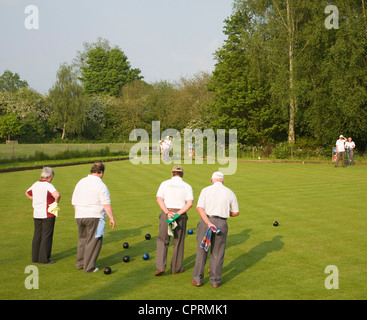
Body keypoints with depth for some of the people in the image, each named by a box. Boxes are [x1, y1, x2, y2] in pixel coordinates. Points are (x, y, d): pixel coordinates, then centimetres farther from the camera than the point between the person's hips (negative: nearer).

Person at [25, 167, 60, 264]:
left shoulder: (35, 184, 7)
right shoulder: (48, 186, -16)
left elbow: (27, 193, 25)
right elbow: (57, 195, -33)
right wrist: (56, 203, -15)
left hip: (37, 214, 7)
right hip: (48, 214, -7)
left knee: (37, 235, 13)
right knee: (46, 236, 0)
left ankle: (35, 257, 18)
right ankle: (44, 259, 1)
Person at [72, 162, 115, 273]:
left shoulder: (80, 182, 10)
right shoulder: (101, 185, -11)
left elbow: (74, 202, 14)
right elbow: (106, 204, -15)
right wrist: (112, 218, -10)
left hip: (79, 217, 6)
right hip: (94, 217, -6)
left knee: (82, 239, 20)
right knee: (93, 242, 1)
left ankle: (80, 263, 27)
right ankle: (89, 267, 3)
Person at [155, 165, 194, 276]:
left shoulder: (165, 183, 3)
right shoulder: (187, 186, 3)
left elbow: (159, 199, -9)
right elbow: (190, 203, -10)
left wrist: (168, 213, -16)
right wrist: (178, 214, -14)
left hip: (166, 214, 0)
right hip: (181, 216, 0)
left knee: (162, 240, 11)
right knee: (178, 242, 12)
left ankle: (160, 266, -2)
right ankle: (176, 268, 20)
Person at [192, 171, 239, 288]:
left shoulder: (206, 190, 2)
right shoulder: (230, 193, 5)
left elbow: (200, 208, -12)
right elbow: (236, 212, 11)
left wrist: (209, 223, -17)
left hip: (206, 221, -1)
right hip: (222, 224, 1)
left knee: (201, 251, 8)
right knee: (217, 254, 9)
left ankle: (197, 279, 11)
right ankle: (215, 281, 12)